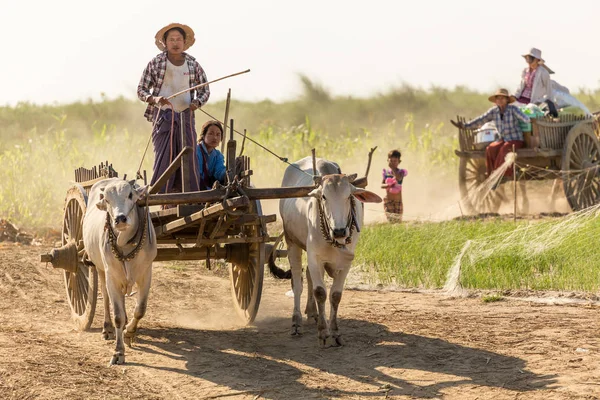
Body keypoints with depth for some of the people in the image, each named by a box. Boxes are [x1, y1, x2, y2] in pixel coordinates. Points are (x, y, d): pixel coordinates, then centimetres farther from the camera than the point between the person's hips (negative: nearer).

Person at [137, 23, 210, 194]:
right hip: (163, 116, -2)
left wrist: (197, 102, -6)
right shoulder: (156, 63, 2)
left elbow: (205, 90, 16)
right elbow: (141, 89, 5)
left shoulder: (193, 64, 9)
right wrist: (154, 99, -16)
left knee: (189, 159, -3)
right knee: (163, 158, -8)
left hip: (186, 116, 2)